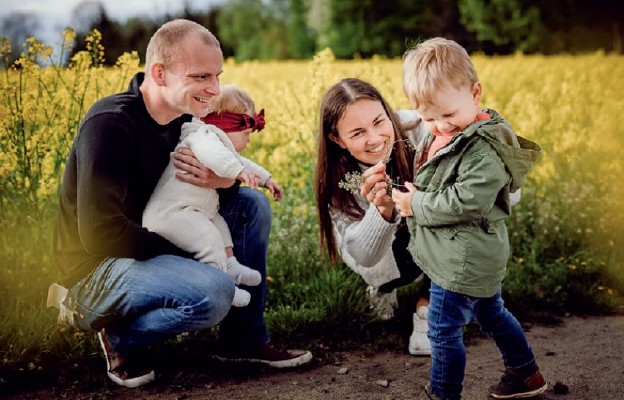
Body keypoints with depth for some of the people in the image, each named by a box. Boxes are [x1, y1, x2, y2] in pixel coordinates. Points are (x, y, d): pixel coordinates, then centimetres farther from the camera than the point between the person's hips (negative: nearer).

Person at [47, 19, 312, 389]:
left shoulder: (182, 119, 2)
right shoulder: (110, 125, -23)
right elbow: (100, 232, -29)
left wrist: (225, 181, -16)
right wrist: (192, 252, -20)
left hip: (152, 248, 9)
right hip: (95, 270, -8)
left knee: (252, 204, 1)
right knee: (214, 292, -32)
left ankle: (244, 338, 7)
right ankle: (120, 336, -4)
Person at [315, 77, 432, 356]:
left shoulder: (416, 129, -29)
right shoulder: (340, 179, -27)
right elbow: (364, 257, -31)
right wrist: (383, 210, -50)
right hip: (383, 251, -1)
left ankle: (426, 304, -10)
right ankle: (384, 289, 4)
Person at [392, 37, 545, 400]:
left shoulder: (484, 147, -24)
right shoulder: (442, 136, 7)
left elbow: (467, 201, -30)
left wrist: (417, 205, -20)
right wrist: (411, 197, 1)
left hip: (464, 258, -10)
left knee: (444, 331, 0)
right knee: (490, 313, 25)